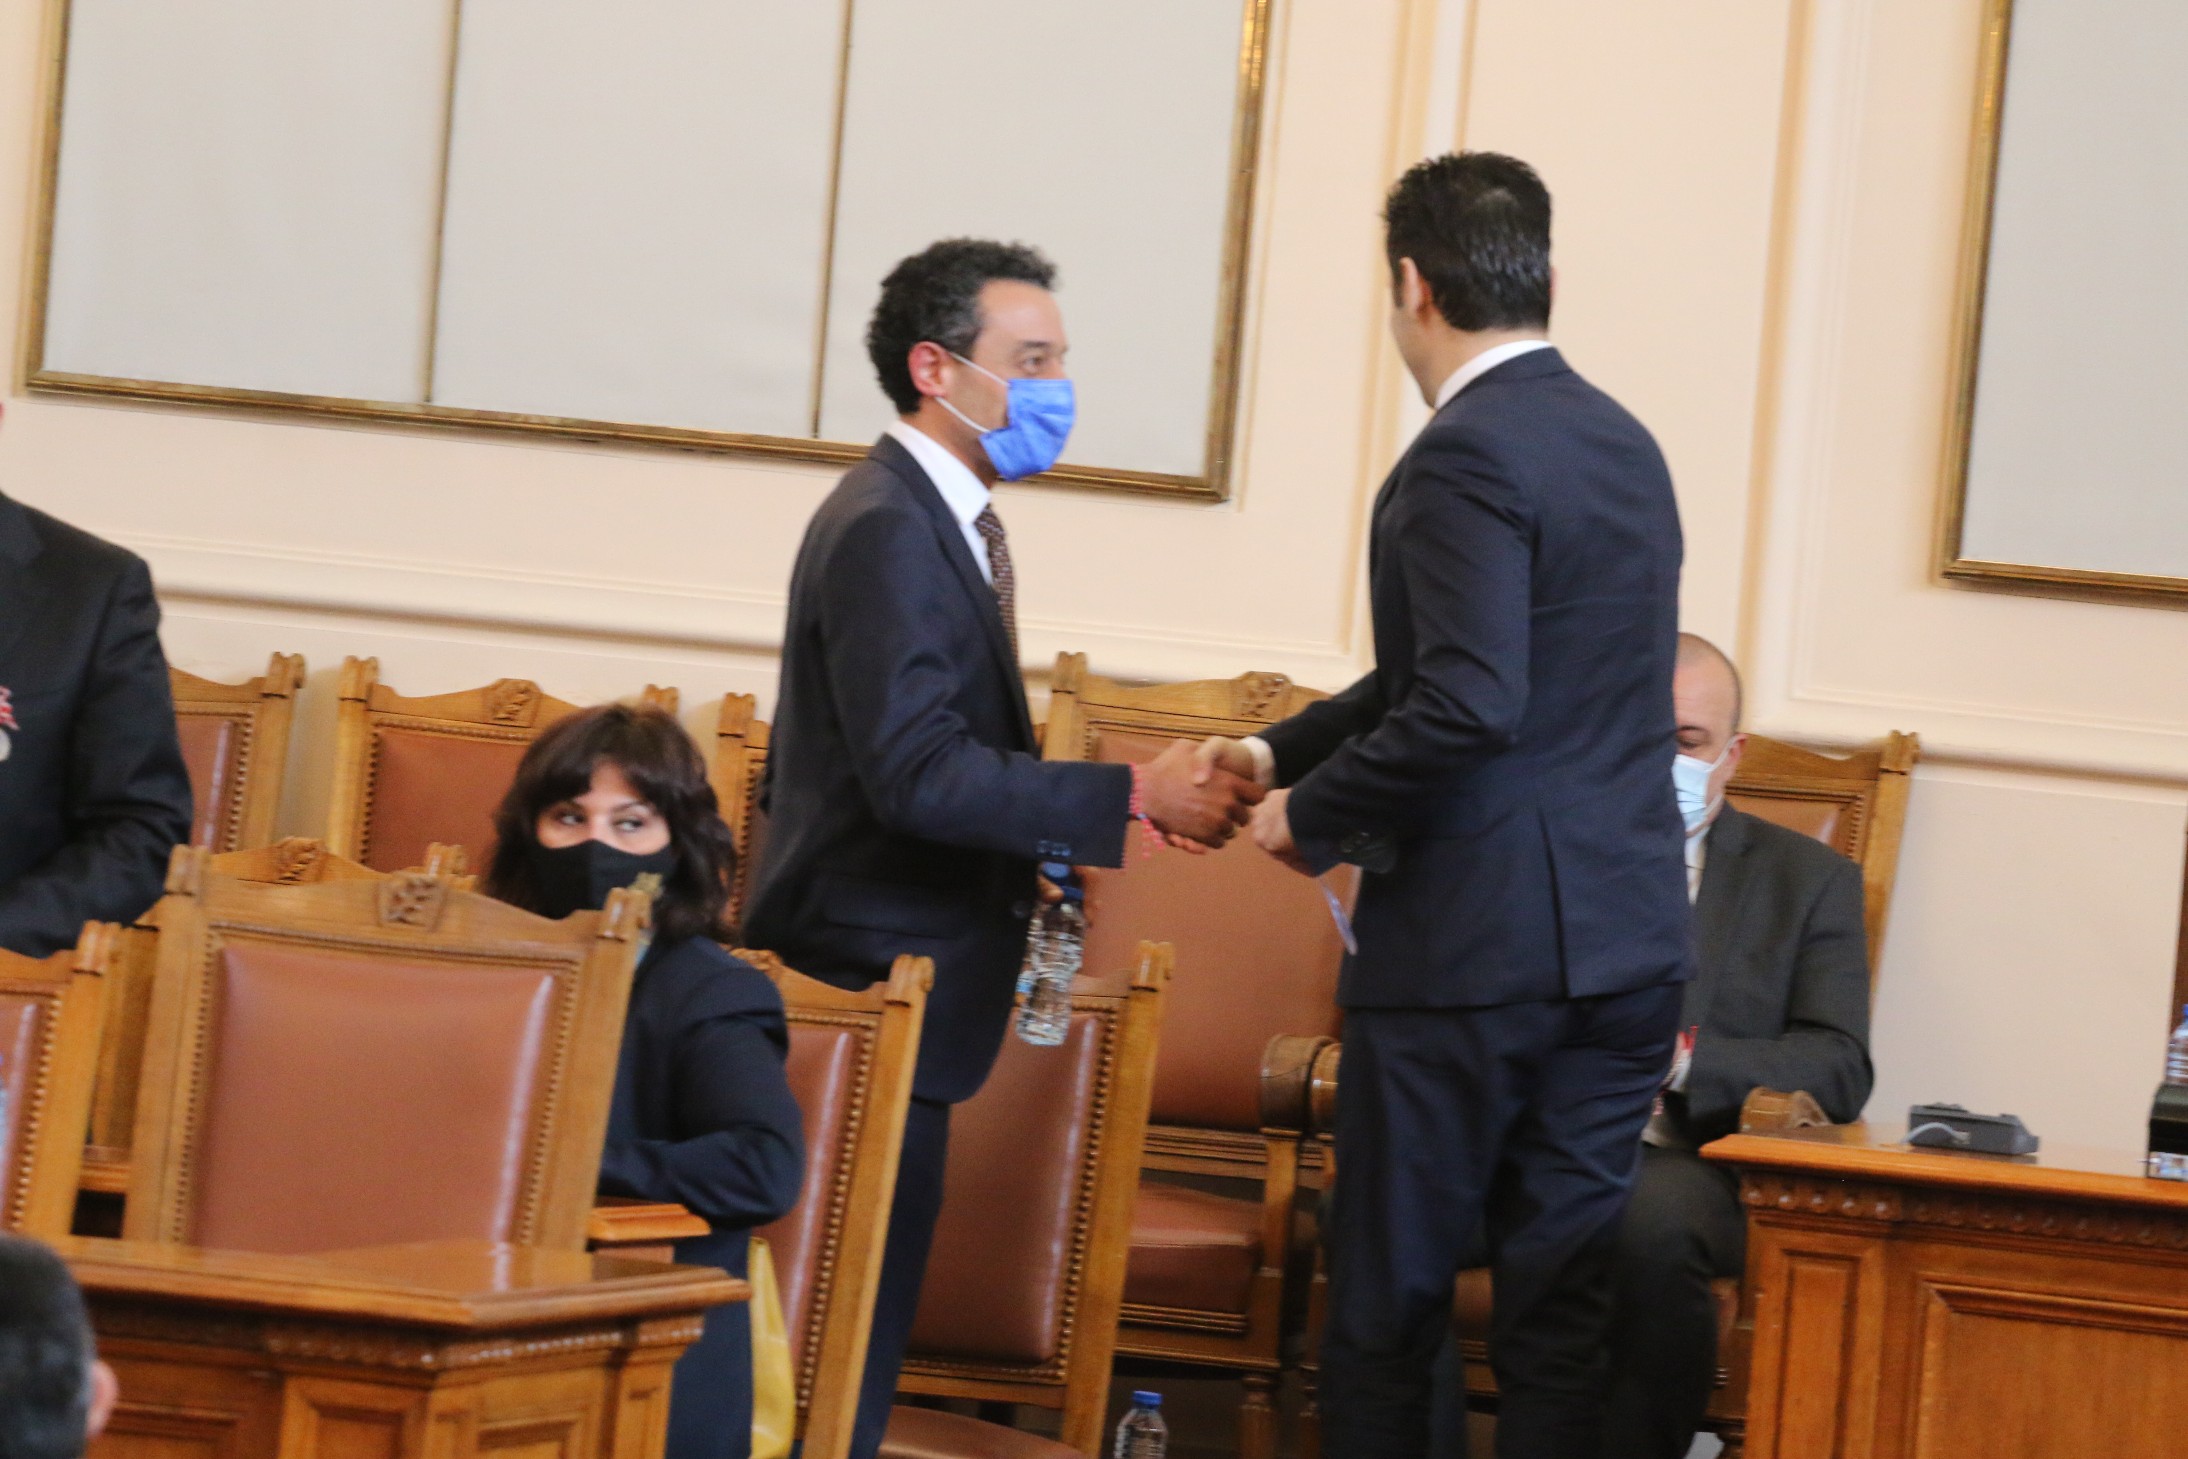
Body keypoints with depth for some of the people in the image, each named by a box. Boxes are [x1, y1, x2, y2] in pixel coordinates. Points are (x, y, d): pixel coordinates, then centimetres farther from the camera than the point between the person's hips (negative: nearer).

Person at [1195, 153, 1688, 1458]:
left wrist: (1314, 815, -10)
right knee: (1568, 1302, 8)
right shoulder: (1628, 446, 13)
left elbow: (1467, 707, -23)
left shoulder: (1469, 456, -14)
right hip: (1626, 943, 8)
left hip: (1472, 950, -8)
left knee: (1389, 1301, 3)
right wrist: (1285, 748, 22)